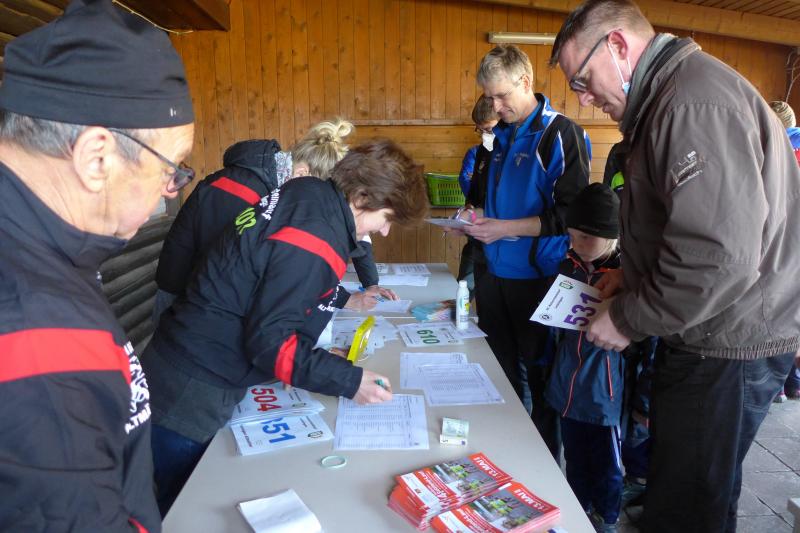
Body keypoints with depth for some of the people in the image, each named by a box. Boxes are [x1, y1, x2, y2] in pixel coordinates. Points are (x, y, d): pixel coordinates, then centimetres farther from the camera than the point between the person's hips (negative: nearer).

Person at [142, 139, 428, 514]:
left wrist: (341, 297, 18)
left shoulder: (310, 198, 3)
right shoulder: (312, 241, -26)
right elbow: (269, 341, -24)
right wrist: (350, 381, -20)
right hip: (191, 398, -9)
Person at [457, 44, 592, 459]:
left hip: (538, 278, -6)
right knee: (500, 372, 16)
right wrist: (477, 216, 4)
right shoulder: (500, 136, 11)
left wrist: (506, 228, -19)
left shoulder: (560, 134, -10)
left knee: (541, 375, 8)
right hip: (495, 273, 7)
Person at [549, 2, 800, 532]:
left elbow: (719, 259, -30)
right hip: (702, 334, 10)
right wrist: (633, 276, 12)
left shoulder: (696, 102, -22)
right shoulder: (667, 95, 13)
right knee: (672, 483, 21)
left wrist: (627, 319, -17)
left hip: (728, 347, -10)